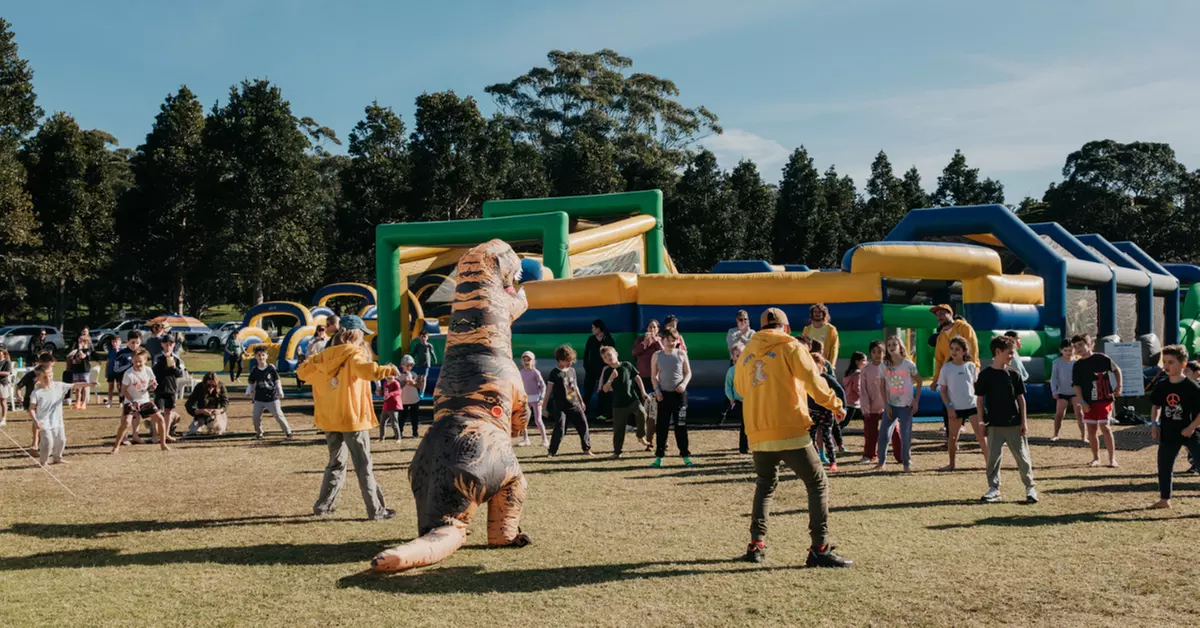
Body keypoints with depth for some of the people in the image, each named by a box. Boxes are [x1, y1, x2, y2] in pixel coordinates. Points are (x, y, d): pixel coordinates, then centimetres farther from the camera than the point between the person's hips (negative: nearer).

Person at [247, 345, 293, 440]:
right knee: (255, 416, 1)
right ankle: (259, 433, 21)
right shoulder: (254, 370, 0)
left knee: (278, 415, -2)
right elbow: (251, 382, 11)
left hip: (272, 397, -3)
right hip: (259, 398, 3)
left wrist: (280, 392, -2)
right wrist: (249, 392, 0)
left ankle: (288, 432, 9)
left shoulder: (271, 368, -5)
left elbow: (277, 380, 2)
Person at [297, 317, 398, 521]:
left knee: (336, 464, 20)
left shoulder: (325, 355, 10)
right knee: (364, 466, -2)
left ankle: (323, 505, 20)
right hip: (353, 419, -6)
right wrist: (387, 370, -29)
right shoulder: (354, 353, -9)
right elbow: (364, 369, -29)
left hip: (330, 419, 6)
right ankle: (376, 510, -2)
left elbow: (303, 370, 18)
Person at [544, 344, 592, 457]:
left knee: (583, 424, 1)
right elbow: (548, 390, -8)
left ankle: (587, 449, 13)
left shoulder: (572, 370, 8)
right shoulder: (555, 373, -10)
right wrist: (544, 406, -9)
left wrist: (581, 401, 24)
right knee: (560, 429, -11)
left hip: (574, 405, 6)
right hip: (560, 407, -6)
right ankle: (552, 451, 2)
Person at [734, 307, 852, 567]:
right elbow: (812, 380, -9)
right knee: (818, 485, 3)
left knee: (765, 485, 24)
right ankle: (820, 549, -5)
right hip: (790, 431, -5)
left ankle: (756, 545, 17)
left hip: (758, 435, 5)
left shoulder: (746, 353, 13)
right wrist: (834, 405, 3)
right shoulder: (790, 347, 0)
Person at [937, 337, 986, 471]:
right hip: (955, 408, 0)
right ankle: (952, 464, 19)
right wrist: (949, 406, -8)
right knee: (953, 436, 6)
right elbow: (943, 390, 0)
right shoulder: (946, 368, -3)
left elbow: (976, 386, 9)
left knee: (981, 435, -2)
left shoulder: (970, 366, 0)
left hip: (972, 405, 0)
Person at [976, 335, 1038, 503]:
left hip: (1014, 424, 1)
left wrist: (1024, 421, 0)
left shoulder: (1014, 375, 2)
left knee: (1022, 456, 5)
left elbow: (1021, 398, 5)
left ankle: (1030, 487, 15)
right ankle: (994, 488, 13)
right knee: (993, 457, 2)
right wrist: (982, 420, -3)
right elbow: (980, 399, 1)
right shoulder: (985, 375, -3)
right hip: (995, 425, -1)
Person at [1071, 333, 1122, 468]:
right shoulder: (1077, 366, 4)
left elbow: (1116, 370, 8)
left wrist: (1119, 387, 3)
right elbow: (1076, 385, 2)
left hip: (1104, 399, -4)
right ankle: (1096, 458, 17)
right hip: (1088, 402, 4)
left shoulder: (1101, 358, -4)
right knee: (1091, 429, 5)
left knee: (1105, 427, -9)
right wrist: (1082, 402, -7)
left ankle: (1112, 459, -3)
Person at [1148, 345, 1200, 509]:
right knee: (1164, 466, 13)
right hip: (1168, 434, 6)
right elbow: (1156, 406, 17)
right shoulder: (1162, 387, 3)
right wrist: (1154, 424, 5)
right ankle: (1164, 499, 29)